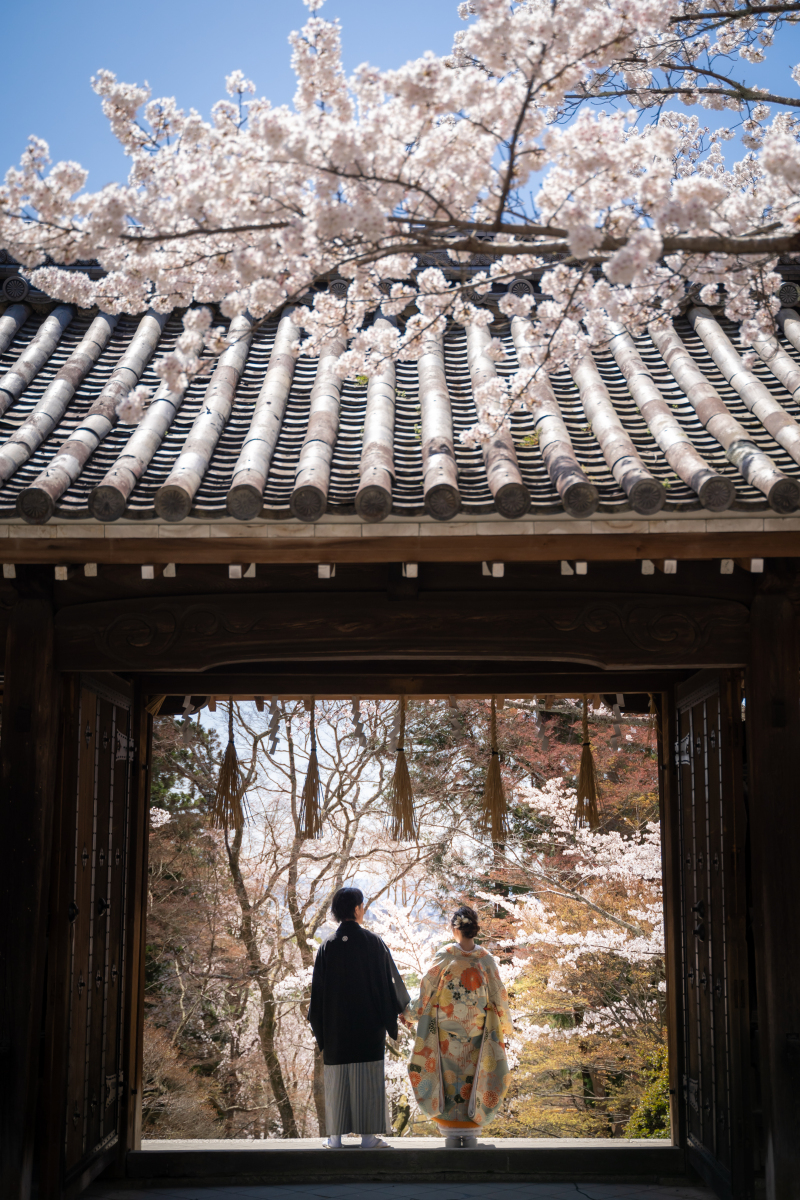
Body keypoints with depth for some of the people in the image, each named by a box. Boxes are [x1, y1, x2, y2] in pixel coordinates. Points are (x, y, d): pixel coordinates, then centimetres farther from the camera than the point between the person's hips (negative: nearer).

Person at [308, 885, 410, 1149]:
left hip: (336, 1025, 2)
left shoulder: (327, 947, 0)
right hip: (369, 1024, -2)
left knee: (337, 1078, 7)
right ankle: (368, 1135, 3)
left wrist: (320, 1026, 11)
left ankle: (336, 1137, 9)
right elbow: (389, 981, -1)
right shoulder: (374, 942, -6)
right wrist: (399, 1006, 15)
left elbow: (318, 989, 2)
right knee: (368, 1077, 3)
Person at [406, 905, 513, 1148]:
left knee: (449, 1079, 6)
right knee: (472, 1080, 9)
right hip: (477, 1030, 2)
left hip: (446, 1029, -2)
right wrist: (505, 1025, 15)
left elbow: (427, 990, -4)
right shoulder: (486, 958, -5)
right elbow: (498, 994, 1)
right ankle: (470, 1134, 10)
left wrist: (414, 1014, 11)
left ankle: (453, 1135, 7)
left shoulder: (444, 957, -11)